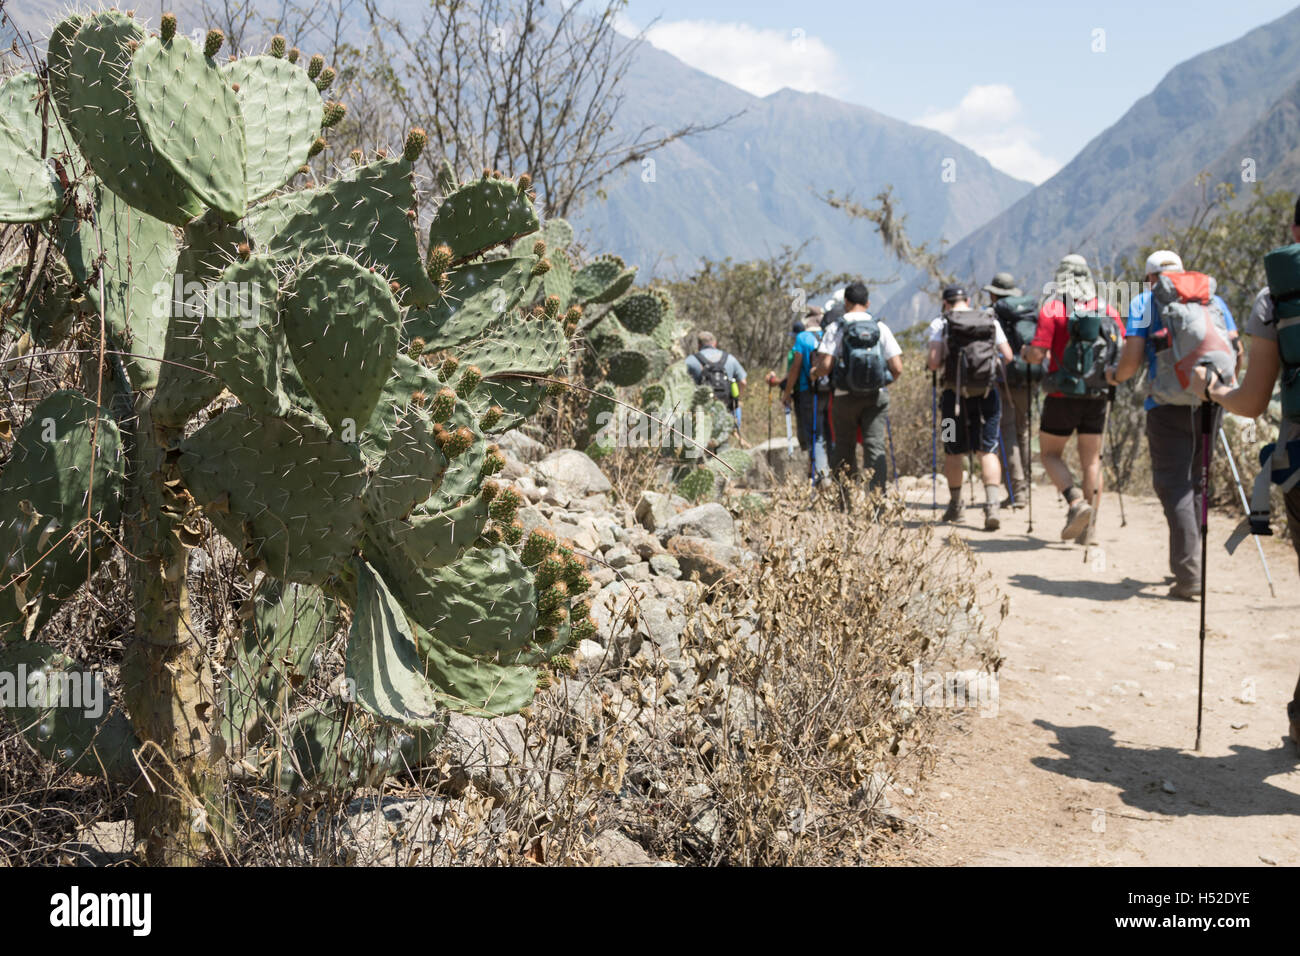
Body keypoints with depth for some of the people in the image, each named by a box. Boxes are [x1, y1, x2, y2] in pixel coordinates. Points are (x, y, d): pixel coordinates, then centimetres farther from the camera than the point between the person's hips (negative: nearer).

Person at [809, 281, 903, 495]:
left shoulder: (836, 328, -3)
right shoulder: (880, 327, 4)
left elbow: (825, 366, -12)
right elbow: (897, 368, 0)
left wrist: (814, 373, 10)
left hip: (845, 397, -1)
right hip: (876, 397, 1)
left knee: (844, 448, 8)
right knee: (876, 446, 1)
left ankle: (845, 500, 9)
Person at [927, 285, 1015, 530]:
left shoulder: (941, 324, -1)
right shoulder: (991, 321, 6)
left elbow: (934, 362, -10)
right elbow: (1008, 356, 6)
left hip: (955, 394, -1)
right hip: (987, 393, 1)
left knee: (953, 451, 13)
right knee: (988, 451, 2)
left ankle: (955, 505, 24)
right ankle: (992, 506, -13)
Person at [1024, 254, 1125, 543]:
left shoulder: (1052, 308, -7)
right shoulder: (1107, 309, 5)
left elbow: (1036, 355, -13)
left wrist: (1026, 351, 9)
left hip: (1063, 395, -3)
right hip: (1097, 395, 4)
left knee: (1051, 454, 10)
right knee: (1092, 459, 10)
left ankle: (1075, 501, -13)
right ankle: (1088, 526, 9)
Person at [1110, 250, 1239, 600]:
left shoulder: (1144, 302, 5)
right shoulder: (1212, 298, 15)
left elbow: (1132, 359, -4)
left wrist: (1115, 376, 17)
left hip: (1168, 404, -4)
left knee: (1173, 485, -4)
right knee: (1196, 483, 17)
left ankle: (1189, 576, -13)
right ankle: (1187, 563, 25)